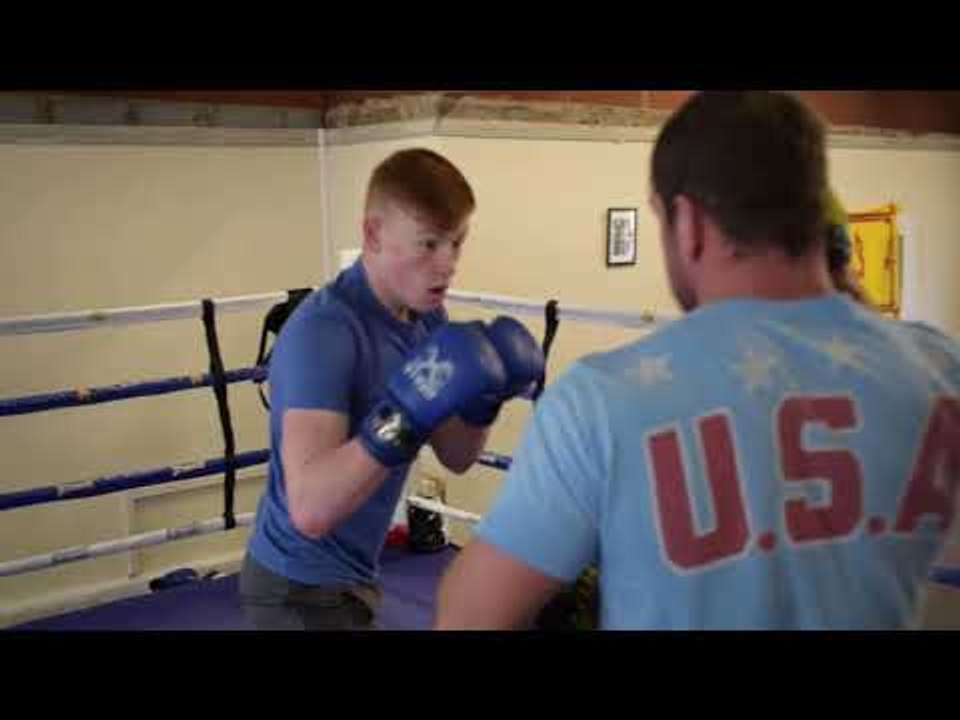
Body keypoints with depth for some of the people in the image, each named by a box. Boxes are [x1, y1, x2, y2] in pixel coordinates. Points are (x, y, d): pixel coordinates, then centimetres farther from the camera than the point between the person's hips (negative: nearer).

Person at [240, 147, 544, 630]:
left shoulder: (426, 317, -2)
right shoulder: (322, 330, -26)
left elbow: (456, 458, 2)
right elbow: (310, 508, -34)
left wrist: (482, 404, -16)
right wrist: (400, 420, -43)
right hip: (301, 586, -8)